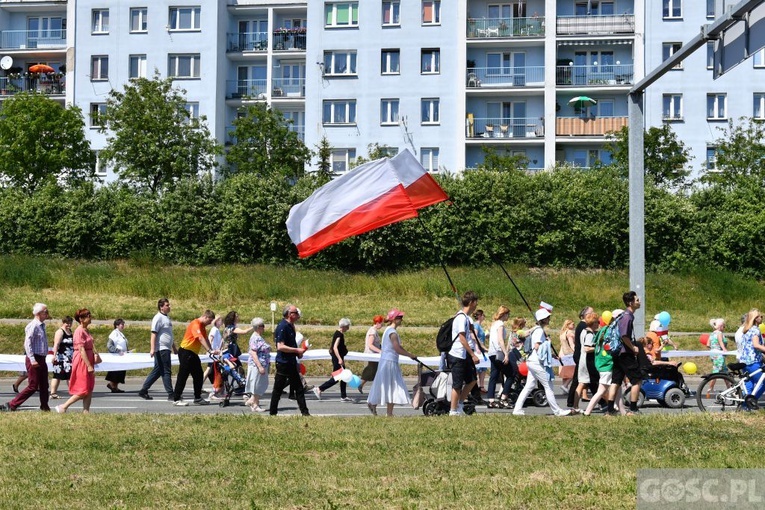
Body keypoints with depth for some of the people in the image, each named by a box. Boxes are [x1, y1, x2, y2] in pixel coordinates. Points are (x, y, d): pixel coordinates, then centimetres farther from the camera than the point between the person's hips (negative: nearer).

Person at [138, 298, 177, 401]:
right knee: (166, 372, -7)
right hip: (161, 349, -10)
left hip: (166, 348, 10)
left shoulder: (166, 318, 19)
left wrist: (174, 348, 30)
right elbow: (154, 334, -17)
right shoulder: (158, 318, -10)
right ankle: (171, 395, -5)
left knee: (157, 371, 11)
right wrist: (152, 349, -23)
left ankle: (143, 391, 16)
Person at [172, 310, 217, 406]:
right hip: (186, 352, -10)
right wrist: (209, 350, -36)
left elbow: (205, 340, 11)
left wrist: (211, 351, -2)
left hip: (193, 354, 10)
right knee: (183, 376, -6)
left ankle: (198, 398, 16)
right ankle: (176, 399, -2)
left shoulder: (202, 326, 14)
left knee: (198, 375, 10)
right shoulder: (195, 324, -18)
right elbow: (200, 339, -30)